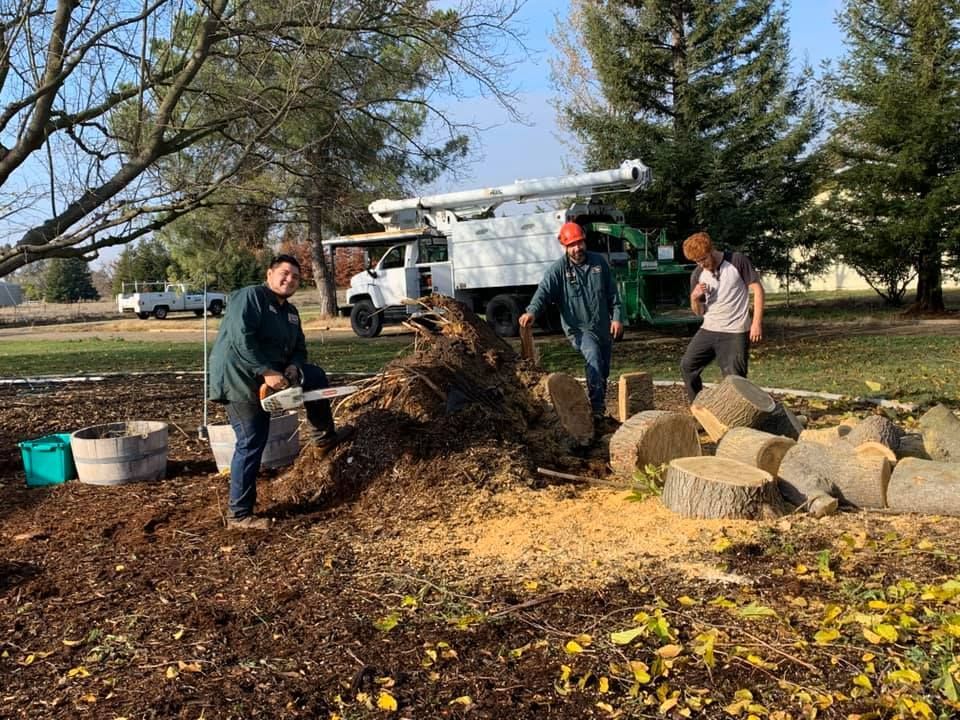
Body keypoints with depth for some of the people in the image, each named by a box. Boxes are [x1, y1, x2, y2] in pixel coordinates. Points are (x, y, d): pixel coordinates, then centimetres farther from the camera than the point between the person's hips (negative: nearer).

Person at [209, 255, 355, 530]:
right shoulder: (249, 297, -13)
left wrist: (293, 366, -10)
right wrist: (266, 372, -29)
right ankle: (239, 515, 1)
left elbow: (298, 349, 13)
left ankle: (322, 436, 24)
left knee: (315, 376, 11)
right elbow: (242, 339, -25)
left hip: (267, 376, 9)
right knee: (251, 445, -8)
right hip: (238, 377, -9)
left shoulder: (290, 312, 13)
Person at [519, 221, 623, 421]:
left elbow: (612, 293, 10)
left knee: (603, 371, 16)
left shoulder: (599, 262, 4)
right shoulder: (558, 269, -9)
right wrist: (532, 311, -41)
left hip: (604, 328, 5)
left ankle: (600, 406, 38)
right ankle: (596, 408, -30)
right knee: (593, 357, -31)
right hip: (579, 328, -5)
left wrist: (616, 317, 2)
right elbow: (543, 291, -22)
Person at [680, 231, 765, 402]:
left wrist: (757, 322, -13)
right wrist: (694, 297, -11)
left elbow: (757, 289, -6)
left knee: (734, 379, -3)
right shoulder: (697, 275, 6)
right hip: (708, 330, 5)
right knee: (687, 365, 0)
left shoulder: (738, 261, -8)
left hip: (735, 332, -5)